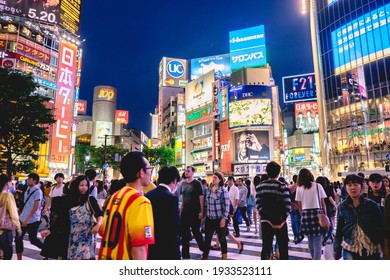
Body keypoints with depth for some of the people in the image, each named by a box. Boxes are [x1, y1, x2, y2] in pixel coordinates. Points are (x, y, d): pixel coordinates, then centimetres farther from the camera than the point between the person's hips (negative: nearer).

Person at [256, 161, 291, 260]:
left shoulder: (259, 186, 2)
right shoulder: (282, 186, -7)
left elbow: (258, 204, -5)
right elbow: (287, 206, -14)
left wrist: (267, 218, -5)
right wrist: (282, 220, -8)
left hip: (265, 222, 2)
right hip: (280, 222, -2)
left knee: (266, 247, 9)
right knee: (283, 247, 12)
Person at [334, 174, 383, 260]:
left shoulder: (372, 205, -3)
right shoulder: (342, 207, 0)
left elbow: (381, 227, 0)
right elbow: (339, 231, 4)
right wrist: (336, 254, 4)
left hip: (371, 250, 0)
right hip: (349, 250, 0)